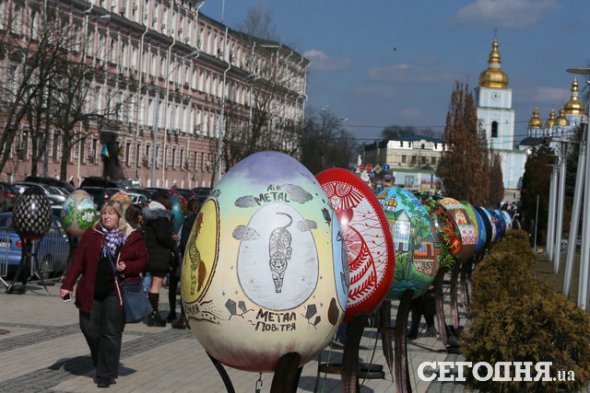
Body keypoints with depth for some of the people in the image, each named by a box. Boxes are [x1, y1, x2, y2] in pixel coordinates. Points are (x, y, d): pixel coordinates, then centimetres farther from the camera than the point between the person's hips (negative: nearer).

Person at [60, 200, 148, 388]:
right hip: (91, 292, 3)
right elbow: (78, 261, 5)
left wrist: (127, 267, -13)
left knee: (111, 334, -2)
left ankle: (106, 374, 6)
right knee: (89, 328, 6)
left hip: (115, 293, -3)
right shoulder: (91, 235, 6)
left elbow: (143, 260, 7)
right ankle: (101, 363, 29)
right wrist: (67, 285, 0)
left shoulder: (132, 237, 2)